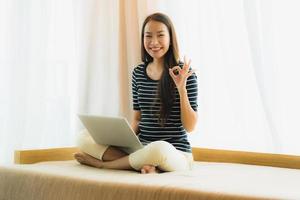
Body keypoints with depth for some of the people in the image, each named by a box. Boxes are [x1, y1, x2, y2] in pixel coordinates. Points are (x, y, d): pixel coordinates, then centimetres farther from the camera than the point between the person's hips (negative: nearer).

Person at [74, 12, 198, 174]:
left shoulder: (184, 72, -6)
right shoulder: (138, 73, 8)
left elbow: (190, 127, -6)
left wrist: (181, 88, -18)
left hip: (176, 153, -5)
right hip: (141, 147, 5)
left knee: (159, 149, -41)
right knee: (85, 138, -11)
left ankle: (102, 163, -14)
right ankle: (144, 164, -25)